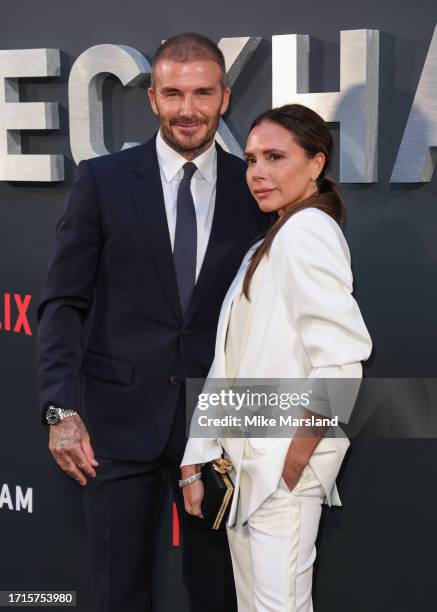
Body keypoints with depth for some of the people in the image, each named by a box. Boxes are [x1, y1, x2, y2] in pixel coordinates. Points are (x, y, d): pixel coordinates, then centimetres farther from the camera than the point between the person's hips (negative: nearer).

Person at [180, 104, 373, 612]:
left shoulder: (307, 230, -12)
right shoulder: (268, 245, 17)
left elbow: (341, 357, -24)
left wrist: (295, 460, -18)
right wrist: (196, 459, 12)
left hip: (281, 464, -9)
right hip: (246, 459, 9)